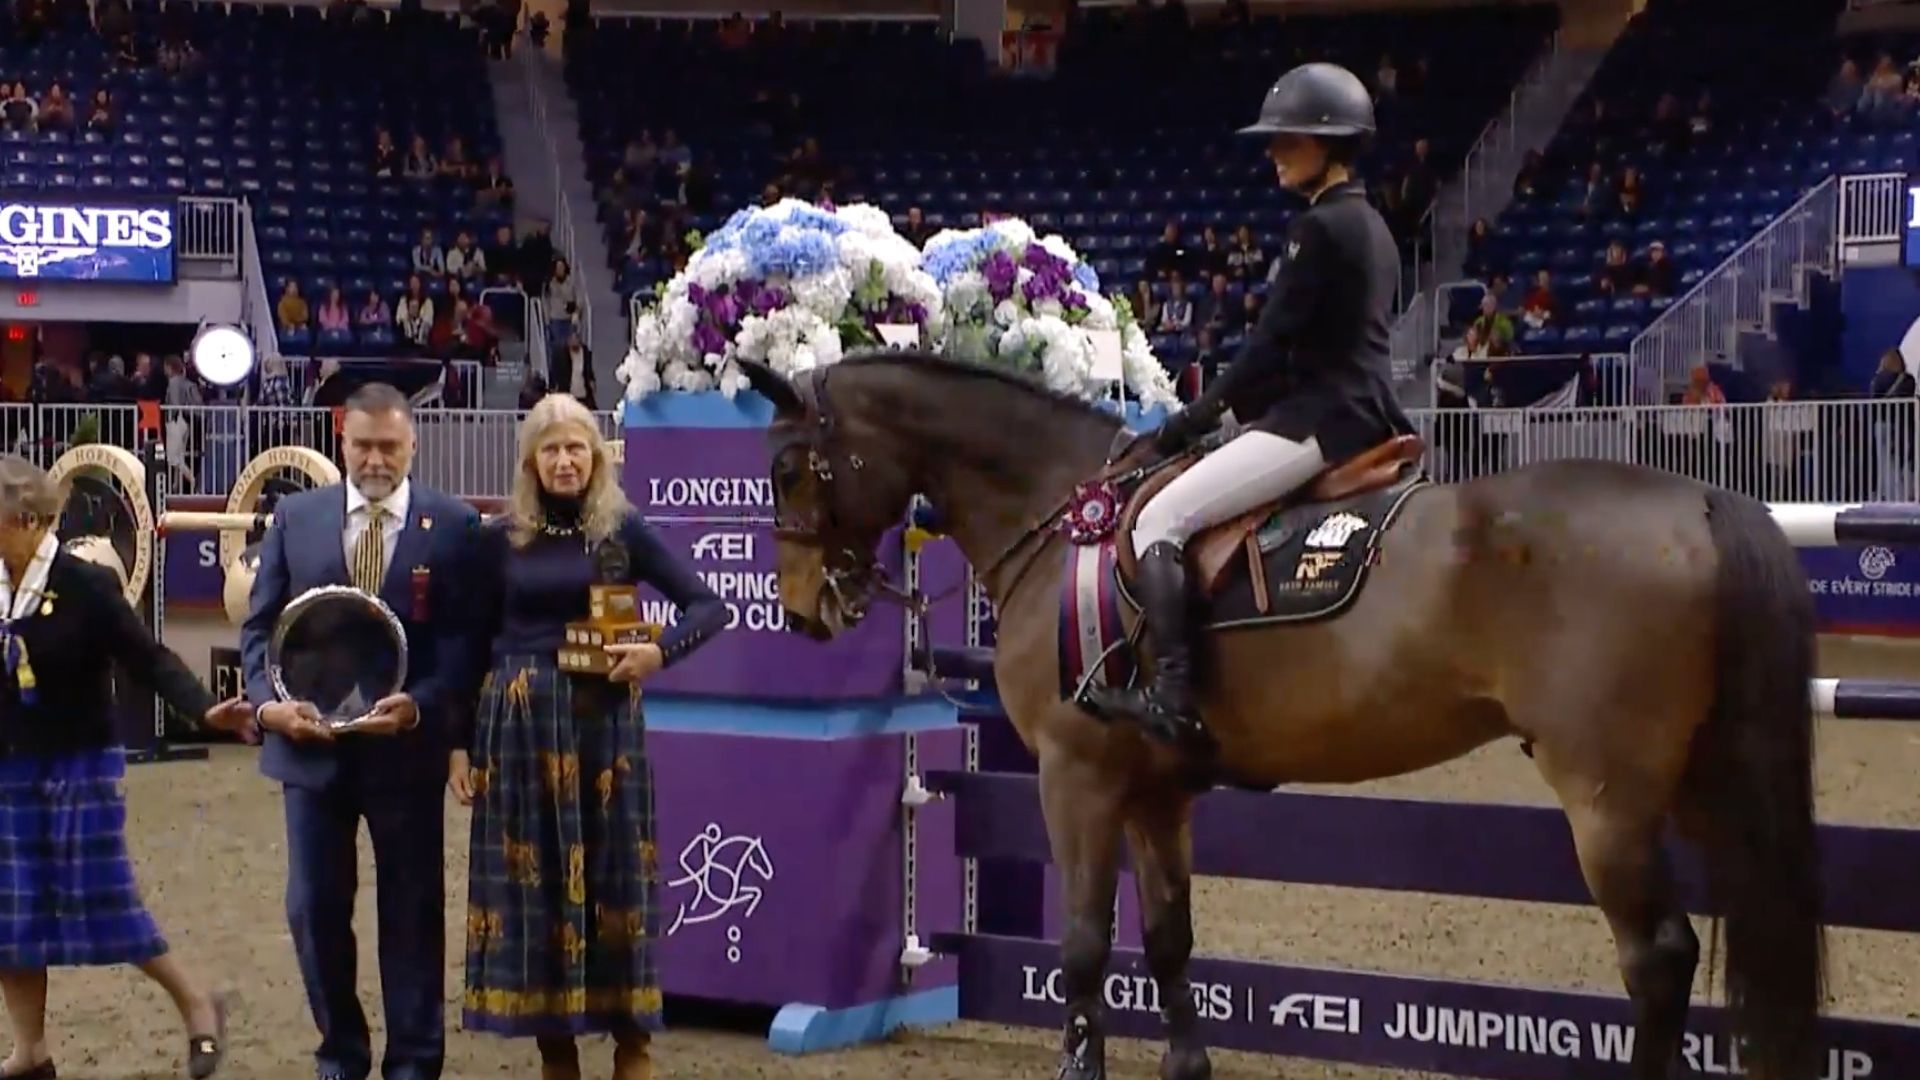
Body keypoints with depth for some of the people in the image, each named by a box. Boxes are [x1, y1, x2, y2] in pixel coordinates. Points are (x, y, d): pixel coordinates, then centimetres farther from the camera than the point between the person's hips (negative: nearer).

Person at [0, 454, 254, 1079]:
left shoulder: (86, 587, -14)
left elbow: (148, 660, -15)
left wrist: (205, 710, -28)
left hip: (81, 766, -5)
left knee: (101, 901, -3)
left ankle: (196, 1003, 16)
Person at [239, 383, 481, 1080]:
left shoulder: (453, 524, -2)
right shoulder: (295, 518, 5)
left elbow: (465, 635, -5)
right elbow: (260, 624, 6)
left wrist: (420, 704, -20)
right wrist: (267, 701, -11)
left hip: (407, 743, -2)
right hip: (310, 741, 2)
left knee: (412, 908, 6)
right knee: (314, 908, 8)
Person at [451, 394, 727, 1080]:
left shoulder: (621, 532, 2)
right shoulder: (501, 540, 5)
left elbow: (709, 606, 3)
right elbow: (475, 644, 7)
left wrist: (660, 652, -13)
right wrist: (460, 743, 3)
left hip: (605, 721, -1)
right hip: (519, 723, 1)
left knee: (616, 873, 2)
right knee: (532, 877, 4)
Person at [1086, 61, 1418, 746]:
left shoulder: (1319, 228, -13)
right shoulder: (1371, 227, 17)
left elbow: (1272, 344, -15)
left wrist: (1199, 414, -5)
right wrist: (1235, 405, 19)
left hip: (1320, 418, -11)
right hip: (1368, 413, 11)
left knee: (1159, 519, -11)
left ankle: (1173, 695, -21)